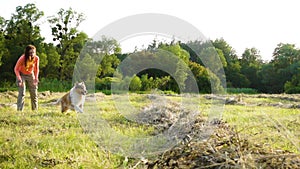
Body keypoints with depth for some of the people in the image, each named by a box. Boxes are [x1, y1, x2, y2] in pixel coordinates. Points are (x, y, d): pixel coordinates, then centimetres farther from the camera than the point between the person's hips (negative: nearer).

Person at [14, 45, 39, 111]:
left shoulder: (36, 58, -21)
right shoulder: (22, 58, -31)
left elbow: (36, 69, -3)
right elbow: (16, 69, -19)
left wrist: (36, 78, -14)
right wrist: (19, 79, -30)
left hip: (31, 75, 4)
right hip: (21, 75, -4)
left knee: (34, 92, 6)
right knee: (22, 93, -15)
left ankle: (35, 109, 19)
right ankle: (19, 110, -12)